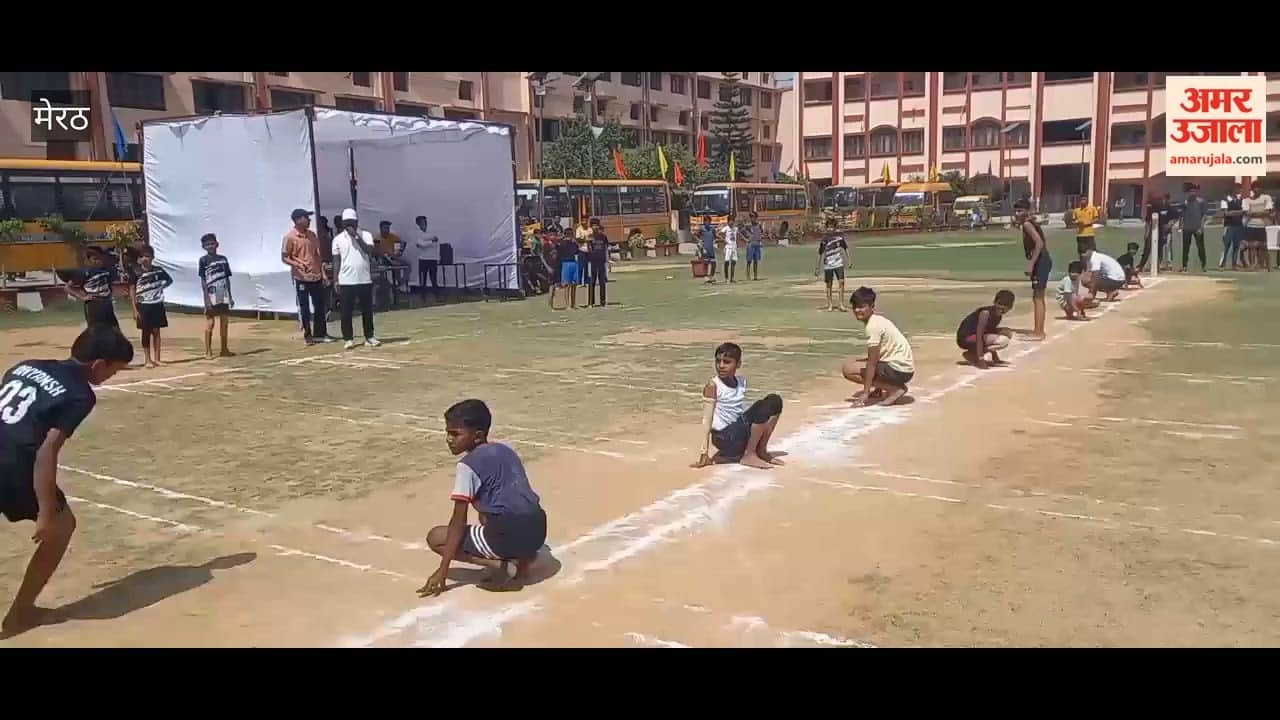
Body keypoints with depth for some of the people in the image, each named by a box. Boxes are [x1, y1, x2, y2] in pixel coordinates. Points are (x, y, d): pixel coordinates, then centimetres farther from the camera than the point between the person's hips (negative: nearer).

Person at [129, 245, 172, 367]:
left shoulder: (159, 270, 1)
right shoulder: (137, 273, -6)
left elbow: (170, 280, 20)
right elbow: (132, 290, -4)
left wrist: (162, 287, 3)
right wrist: (135, 309, -8)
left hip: (157, 305, 2)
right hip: (143, 306, -2)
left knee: (156, 331, 6)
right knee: (146, 332, 3)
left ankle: (157, 358, 12)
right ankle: (148, 360, 8)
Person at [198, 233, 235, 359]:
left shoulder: (223, 259, 9)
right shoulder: (203, 260, -3)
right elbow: (203, 280, -6)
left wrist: (230, 296, 10)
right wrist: (206, 298, -13)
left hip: (224, 296, 4)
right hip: (211, 296, -4)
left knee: (224, 323, 8)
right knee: (210, 323, -1)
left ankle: (224, 350, 16)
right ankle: (208, 351, 5)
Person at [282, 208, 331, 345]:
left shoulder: (312, 235, 10)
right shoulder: (290, 237, -8)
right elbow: (284, 257, -6)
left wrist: (323, 273, 9)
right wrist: (297, 264, -24)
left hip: (316, 276, 6)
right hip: (301, 277, -6)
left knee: (319, 306, 10)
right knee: (304, 307, 1)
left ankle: (320, 334, 20)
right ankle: (307, 335, 11)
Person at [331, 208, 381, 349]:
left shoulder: (366, 235, 2)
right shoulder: (338, 239, 3)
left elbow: (370, 251, -14)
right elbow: (337, 261, 6)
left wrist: (357, 236, -16)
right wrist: (336, 281, 3)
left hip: (365, 279, 0)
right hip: (346, 281, 0)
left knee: (367, 310, 7)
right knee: (346, 311, 2)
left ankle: (369, 337, 17)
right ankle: (349, 339, 10)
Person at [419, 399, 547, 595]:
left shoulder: (467, 466, -6)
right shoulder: (506, 451, 17)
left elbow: (458, 522, -7)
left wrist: (443, 570, -4)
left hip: (508, 537, -8)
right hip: (537, 533, 8)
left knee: (436, 537, 7)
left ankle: (499, 564, -8)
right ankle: (521, 558, 12)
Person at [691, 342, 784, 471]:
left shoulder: (742, 382, 7)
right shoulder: (712, 385, -11)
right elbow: (707, 419, -13)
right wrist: (704, 453, -17)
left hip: (741, 430, 7)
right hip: (726, 438, -7)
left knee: (774, 401, 1)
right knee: (763, 407, -22)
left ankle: (761, 451, 5)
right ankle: (749, 456, -10)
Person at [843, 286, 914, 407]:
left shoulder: (873, 326, -17)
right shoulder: (878, 319, 12)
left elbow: (872, 362, -18)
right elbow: (876, 357, 17)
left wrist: (866, 393, -17)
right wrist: (877, 387, 21)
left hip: (899, 369, -10)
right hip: (904, 366, 10)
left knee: (848, 368, -11)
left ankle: (896, 389, -9)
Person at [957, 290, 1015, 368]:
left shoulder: (998, 315, 4)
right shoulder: (985, 313, -23)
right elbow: (979, 337, -28)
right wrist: (980, 359, -32)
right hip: (966, 339, -9)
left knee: (1007, 333, 11)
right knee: (1003, 341, -22)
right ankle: (971, 355, -13)